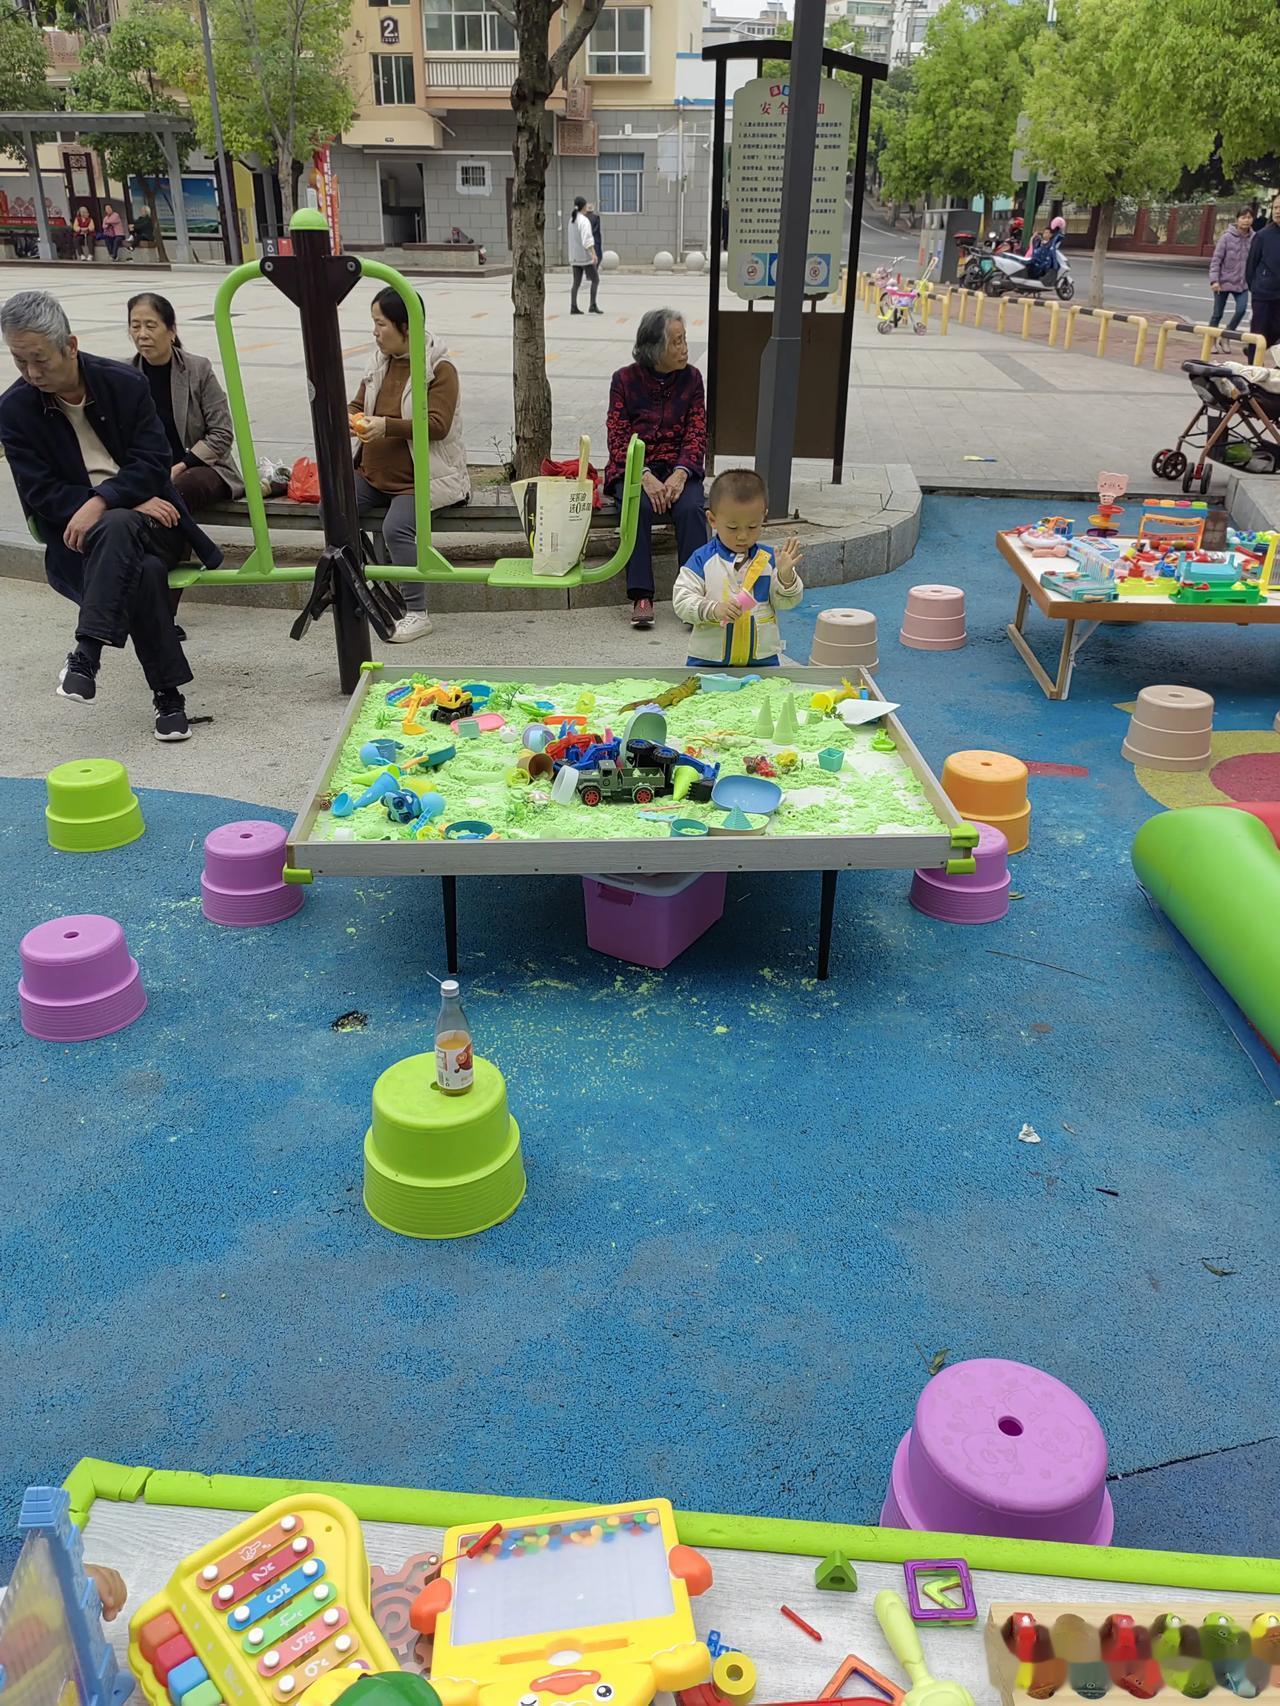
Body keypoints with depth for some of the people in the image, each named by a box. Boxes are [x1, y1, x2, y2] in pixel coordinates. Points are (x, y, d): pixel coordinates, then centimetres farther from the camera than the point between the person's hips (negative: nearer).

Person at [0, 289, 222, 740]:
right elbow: (41, 494, -5)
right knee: (144, 571, -34)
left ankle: (86, 652, -36)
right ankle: (167, 695, -30)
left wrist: (103, 501, -24)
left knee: (115, 528, -37)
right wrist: (132, 501, -16)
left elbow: (154, 461, -6)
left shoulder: (125, 383, -1)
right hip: (81, 531, 0)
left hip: (150, 520, 1)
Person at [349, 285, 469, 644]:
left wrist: (387, 425, -30)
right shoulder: (381, 362, 11)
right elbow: (358, 405, 18)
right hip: (373, 473, 7)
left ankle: (417, 614, -19)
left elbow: (437, 425, -20)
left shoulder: (440, 369, -10)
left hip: (421, 477, -7)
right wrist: (347, 419, -7)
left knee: (395, 528, -30)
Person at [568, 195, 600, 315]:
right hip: (585, 256, -7)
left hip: (574, 256, 8)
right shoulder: (584, 220, -15)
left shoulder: (572, 220, 9)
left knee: (576, 282, 9)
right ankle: (593, 305, -4)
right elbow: (587, 239, -25)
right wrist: (594, 254, -31)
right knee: (595, 280, 2)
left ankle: (573, 307, 4)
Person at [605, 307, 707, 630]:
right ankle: (641, 597, -34)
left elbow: (696, 434, 0)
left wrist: (680, 474, -19)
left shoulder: (691, 378, 5)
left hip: (679, 466, 2)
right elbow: (618, 439, -6)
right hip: (633, 467, -1)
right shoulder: (625, 379, 0)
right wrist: (645, 477, -23)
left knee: (692, 508, -30)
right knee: (639, 507, -33)